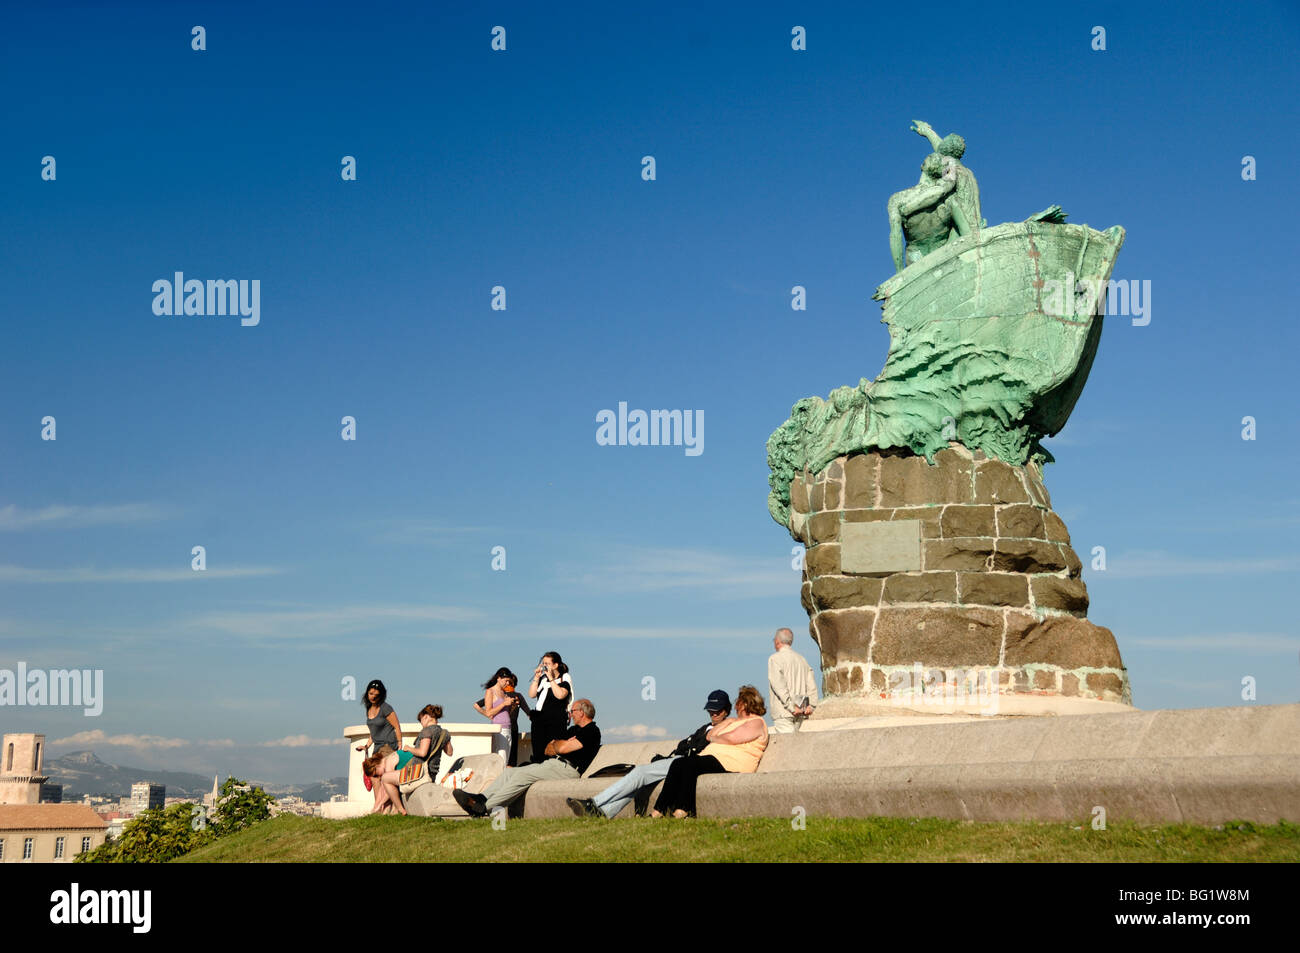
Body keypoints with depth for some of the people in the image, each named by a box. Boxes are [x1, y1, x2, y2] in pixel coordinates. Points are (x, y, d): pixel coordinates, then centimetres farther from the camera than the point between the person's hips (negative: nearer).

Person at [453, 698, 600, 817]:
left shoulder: (592, 731, -5)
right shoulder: (574, 730, 27)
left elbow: (562, 748, -15)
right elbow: (548, 750, 21)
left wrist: (555, 744, 7)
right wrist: (559, 744, 0)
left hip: (566, 769, -10)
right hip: (551, 764, 10)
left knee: (522, 774, -23)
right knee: (510, 772, -4)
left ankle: (484, 808, -26)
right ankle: (480, 798, -17)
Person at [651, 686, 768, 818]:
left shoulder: (756, 723, 3)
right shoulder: (736, 721, 34)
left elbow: (731, 738, -13)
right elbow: (710, 735, 24)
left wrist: (714, 739, 4)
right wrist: (728, 721, 15)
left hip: (729, 764, -9)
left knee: (689, 764, -30)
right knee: (677, 764, -16)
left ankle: (683, 810, -31)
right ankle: (659, 810, -25)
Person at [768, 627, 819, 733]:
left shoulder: (774, 658, -5)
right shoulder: (801, 659, 17)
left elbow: (778, 684, -16)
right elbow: (811, 685, 10)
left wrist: (791, 706, -18)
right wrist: (810, 705, 1)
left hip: (783, 712, -7)